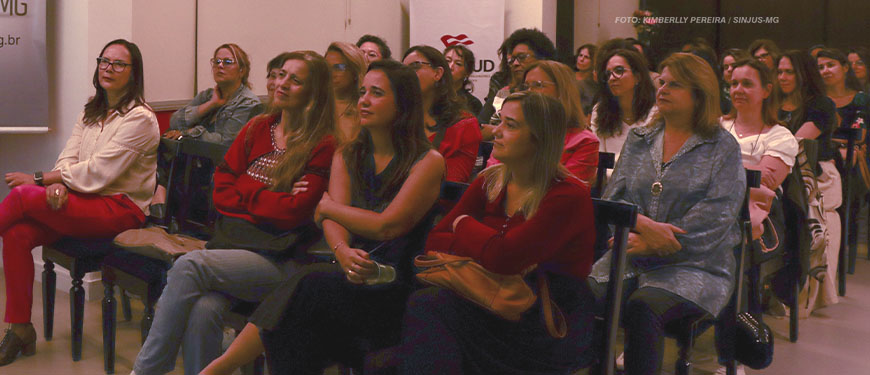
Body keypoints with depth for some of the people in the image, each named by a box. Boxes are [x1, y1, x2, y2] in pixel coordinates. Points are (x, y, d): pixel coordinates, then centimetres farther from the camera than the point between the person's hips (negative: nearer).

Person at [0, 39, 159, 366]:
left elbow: (97, 172, -16)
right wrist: (58, 184, -15)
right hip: (84, 201, 7)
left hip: (121, 208, -7)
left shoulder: (140, 118, -9)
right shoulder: (90, 112, 18)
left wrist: (39, 179, -12)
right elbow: (68, 157, 9)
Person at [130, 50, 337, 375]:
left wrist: (247, 188, 3)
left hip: (280, 260, -4)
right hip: (233, 242, 4)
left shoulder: (323, 145, -1)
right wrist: (270, 198, -3)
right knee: (204, 309, -29)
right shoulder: (256, 129, 16)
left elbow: (293, 213, -9)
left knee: (189, 266, -26)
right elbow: (221, 193, 11)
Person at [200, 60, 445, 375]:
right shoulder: (346, 156, 16)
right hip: (353, 275, 5)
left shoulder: (428, 162, -2)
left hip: (396, 287, -4)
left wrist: (327, 205, 2)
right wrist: (344, 253, -20)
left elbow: (387, 225, -11)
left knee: (309, 287, -28)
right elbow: (332, 221, 3)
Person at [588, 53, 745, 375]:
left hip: (694, 264, -3)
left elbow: (713, 219, -9)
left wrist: (648, 245, -16)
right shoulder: (638, 140, 16)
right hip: (630, 256, 4)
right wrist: (643, 223, -14)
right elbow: (613, 196, 8)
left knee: (642, 309, -34)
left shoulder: (723, 147, 2)